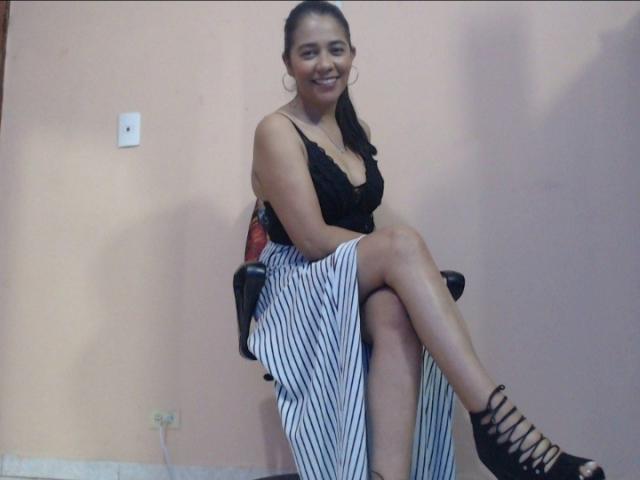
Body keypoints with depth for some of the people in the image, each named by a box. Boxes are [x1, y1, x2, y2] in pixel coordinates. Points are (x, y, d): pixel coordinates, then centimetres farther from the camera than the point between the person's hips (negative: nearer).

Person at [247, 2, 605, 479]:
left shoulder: (357, 129, 16)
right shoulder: (277, 131, -6)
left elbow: (357, 224, 14)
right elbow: (312, 240, -16)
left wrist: (397, 257, -7)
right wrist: (400, 250, -12)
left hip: (363, 286, 5)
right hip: (301, 287, -5)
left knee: (395, 314, -35)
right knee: (403, 245, -35)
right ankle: (499, 421, -42)